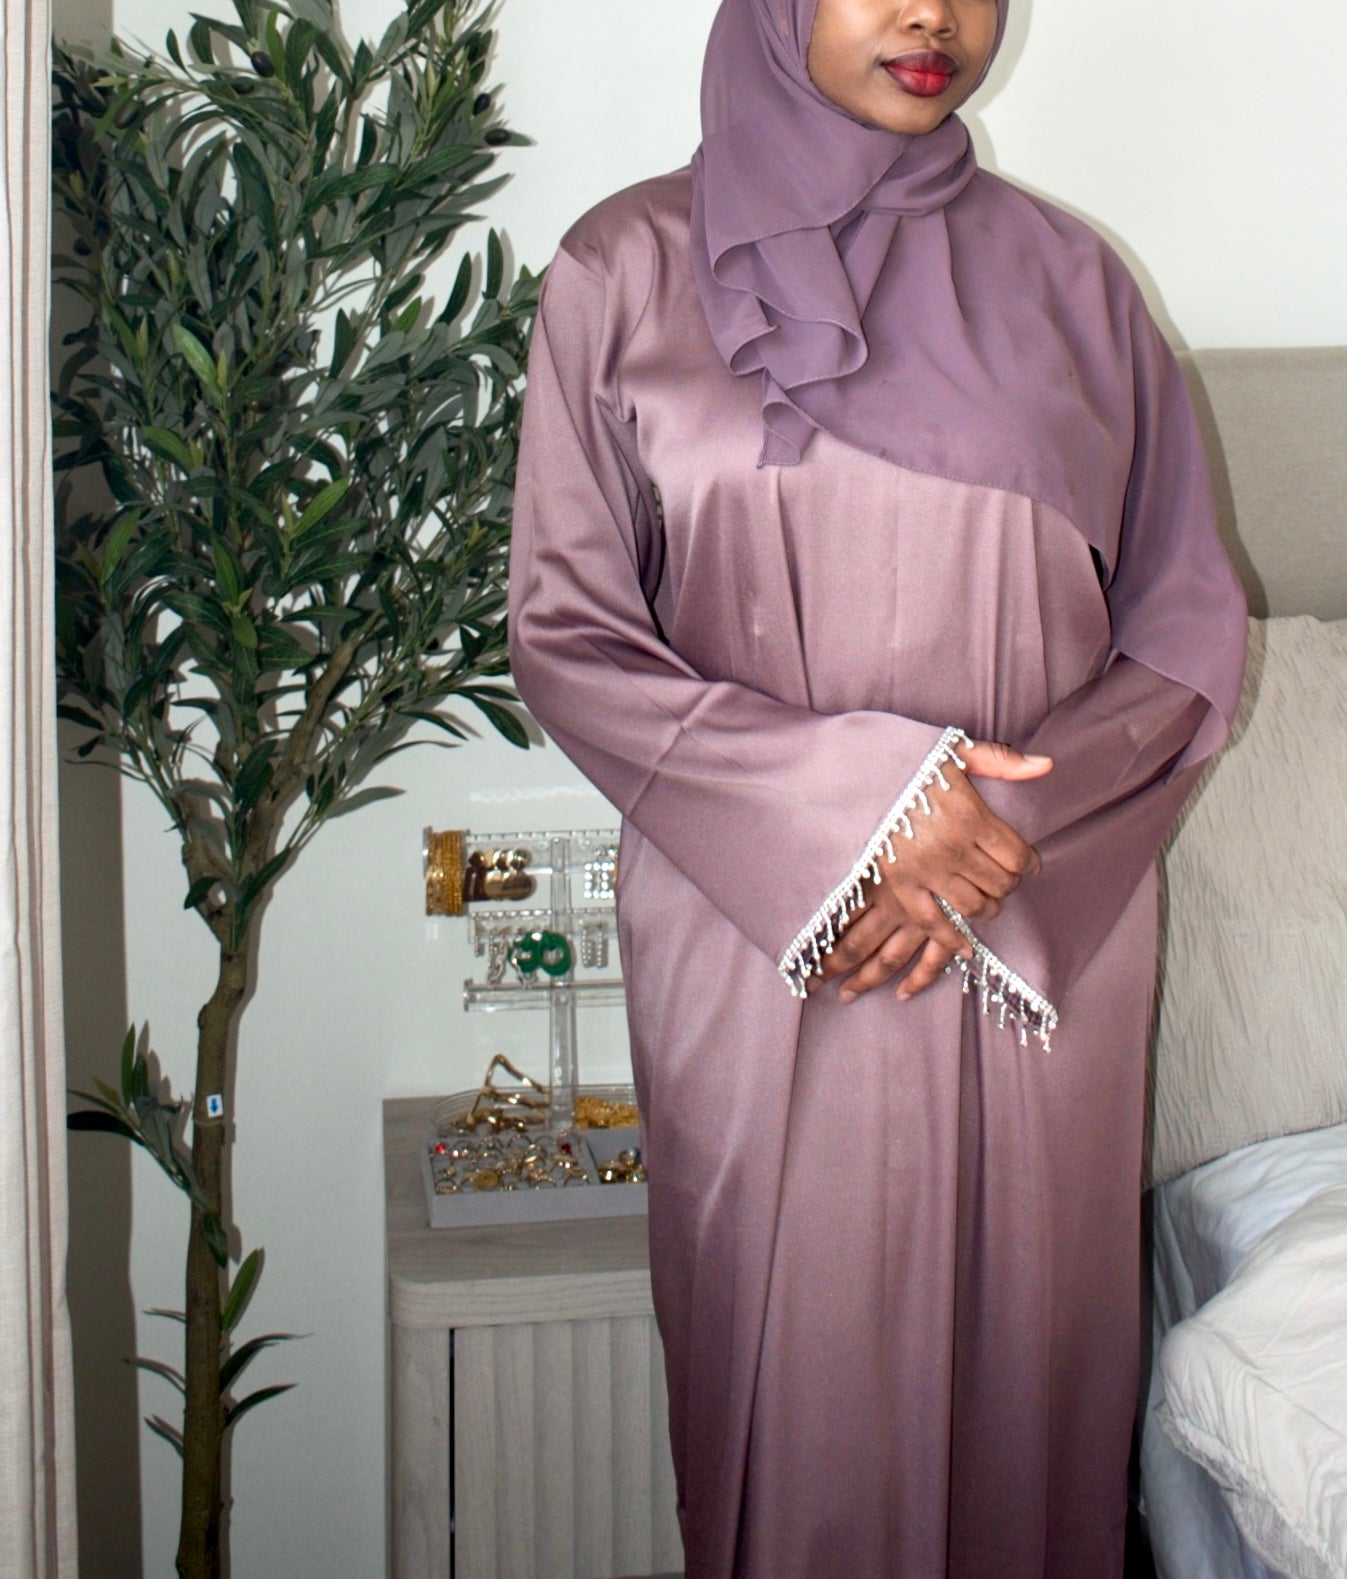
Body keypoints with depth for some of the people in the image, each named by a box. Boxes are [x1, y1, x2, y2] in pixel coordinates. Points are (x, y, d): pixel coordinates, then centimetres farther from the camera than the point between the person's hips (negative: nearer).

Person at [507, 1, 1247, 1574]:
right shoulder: (631, 272, 1)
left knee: (1023, 1356, 8)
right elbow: (565, 631, -3)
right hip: (757, 938, -1)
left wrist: (1010, 826, -10)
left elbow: (1189, 628, 6)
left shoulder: (1065, 279, 6)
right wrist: (855, 798, -14)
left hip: (1046, 945, 2)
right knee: (793, 1373, 5)